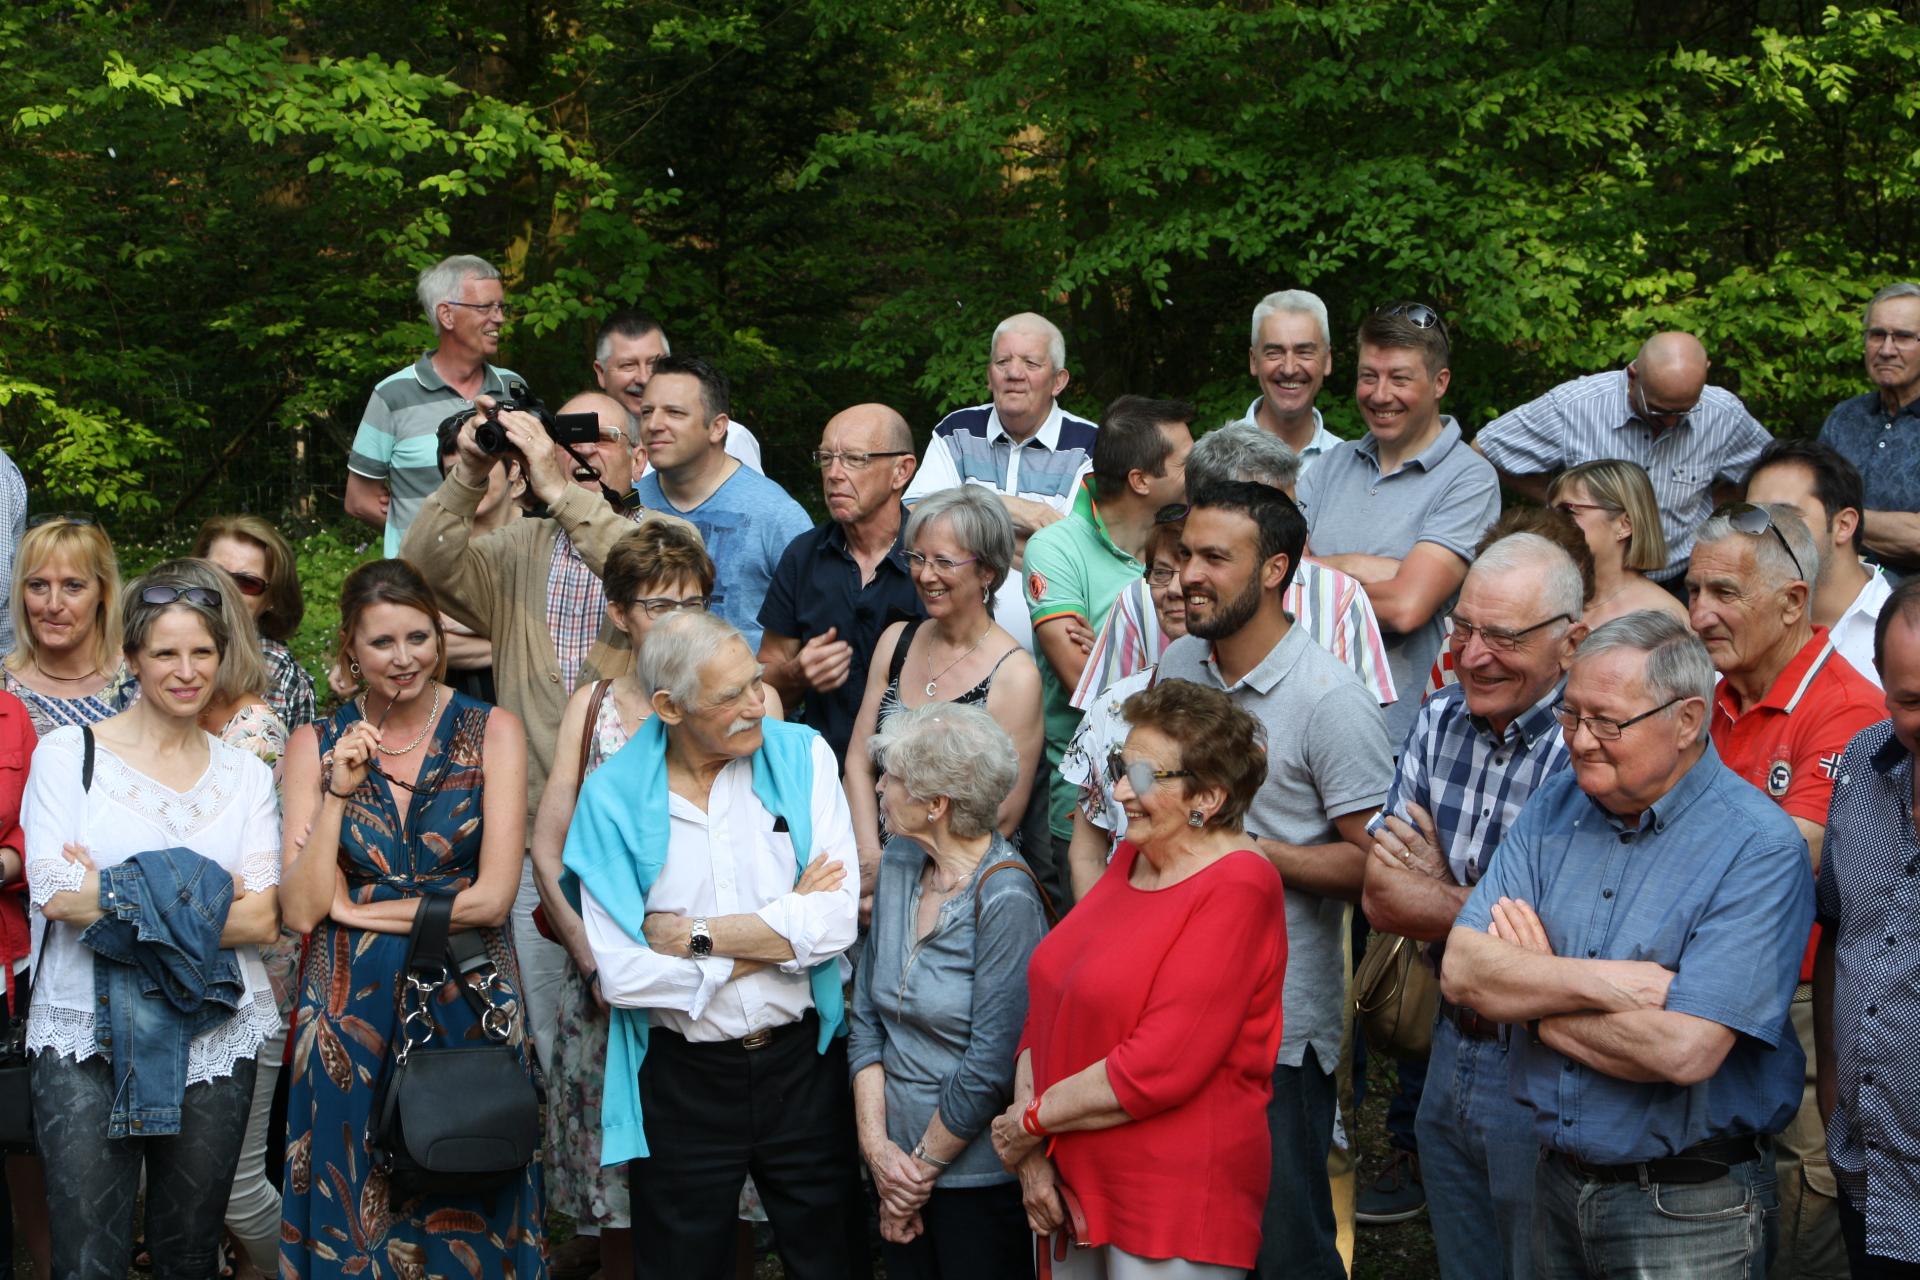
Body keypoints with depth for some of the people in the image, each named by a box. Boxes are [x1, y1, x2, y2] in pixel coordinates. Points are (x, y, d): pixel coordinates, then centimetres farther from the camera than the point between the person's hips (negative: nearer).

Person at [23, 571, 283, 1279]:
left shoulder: (244, 774, 9)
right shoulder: (70, 751, 1)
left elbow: (261, 921, -1)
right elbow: (55, 894, -11)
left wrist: (114, 899, -11)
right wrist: (203, 894, -10)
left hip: (214, 1035, 3)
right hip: (86, 1035, -3)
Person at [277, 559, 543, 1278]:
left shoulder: (492, 732, -2)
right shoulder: (316, 745, 3)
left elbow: (493, 896, -9)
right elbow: (301, 910, -5)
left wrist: (356, 908, -6)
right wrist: (339, 789, -13)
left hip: (466, 1002, -1)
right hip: (350, 1012, 1)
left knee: (461, 1220, 5)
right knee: (354, 1214, 6)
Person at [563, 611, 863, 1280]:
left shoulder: (802, 757, -6)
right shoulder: (613, 795, -9)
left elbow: (835, 924, -16)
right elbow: (622, 974, -17)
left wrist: (691, 934, -16)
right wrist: (781, 929, -14)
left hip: (803, 1060, 1)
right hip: (683, 1078, -1)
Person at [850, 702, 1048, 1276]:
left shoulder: (1005, 899, -18)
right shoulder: (899, 863, 3)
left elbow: (992, 1064, -19)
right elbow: (866, 1017, 5)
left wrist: (923, 1167, -11)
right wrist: (877, 1145, -5)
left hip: (980, 1179, -6)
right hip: (901, 1163, 6)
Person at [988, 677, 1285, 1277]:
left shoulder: (1236, 889, -15)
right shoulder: (1132, 857, 10)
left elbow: (1159, 1068, -22)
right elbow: (1047, 1009, 8)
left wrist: (1032, 1120, -11)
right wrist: (1032, 1150, -4)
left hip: (1177, 1205, -7)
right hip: (1076, 1186, 8)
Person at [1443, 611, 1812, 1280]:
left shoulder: (1759, 847, -18)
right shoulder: (1556, 805, 1)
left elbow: (1685, 1051, -27)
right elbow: (1461, 970, -7)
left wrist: (1532, 991, -14)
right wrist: (1605, 983, -21)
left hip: (1689, 1212, -5)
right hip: (1556, 1176, 5)